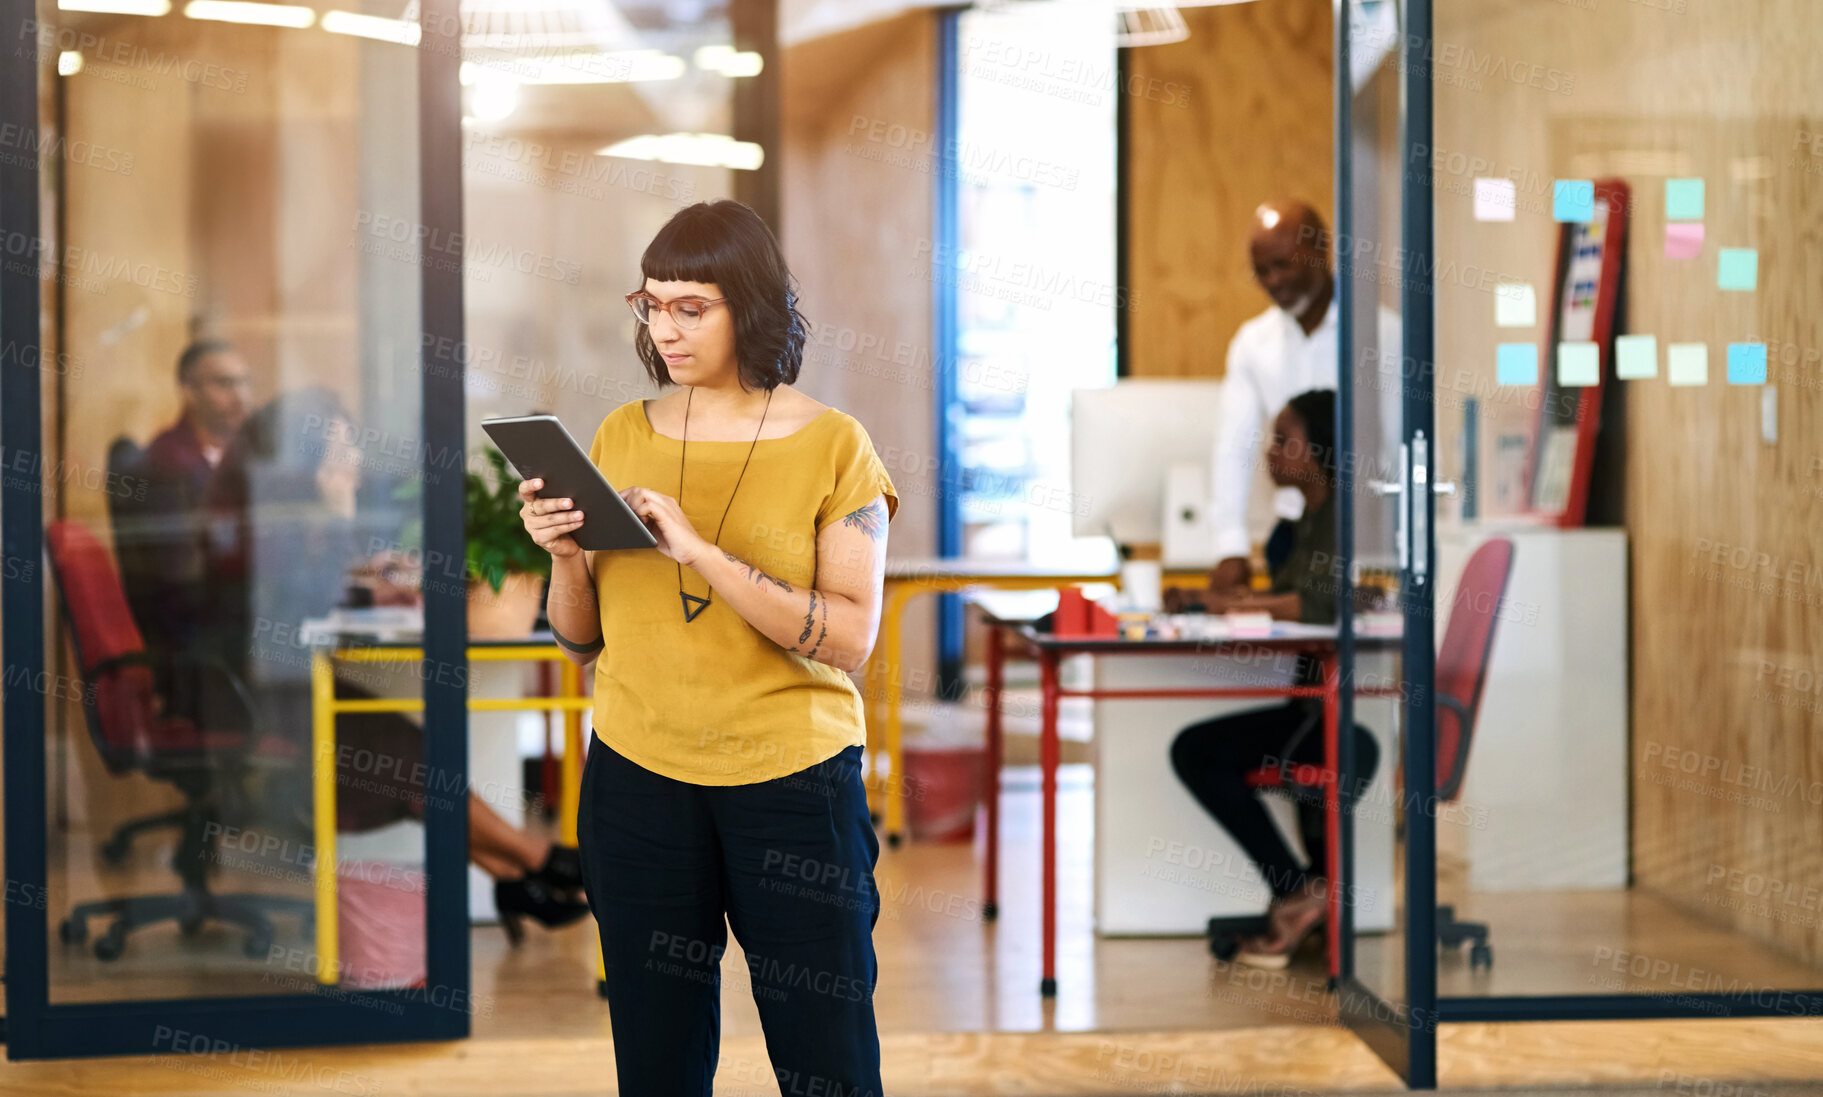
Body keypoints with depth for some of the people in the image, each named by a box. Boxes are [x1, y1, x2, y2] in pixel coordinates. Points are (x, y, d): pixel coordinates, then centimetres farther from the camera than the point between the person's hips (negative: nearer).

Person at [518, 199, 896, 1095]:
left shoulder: (832, 446, -3)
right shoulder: (621, 436, 8)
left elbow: (850, 638, -14)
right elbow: (583, 641, 11)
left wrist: (702, 552, -20)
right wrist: (563, 554, -8)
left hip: (794, 779, -3)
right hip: (638, 783, 3)